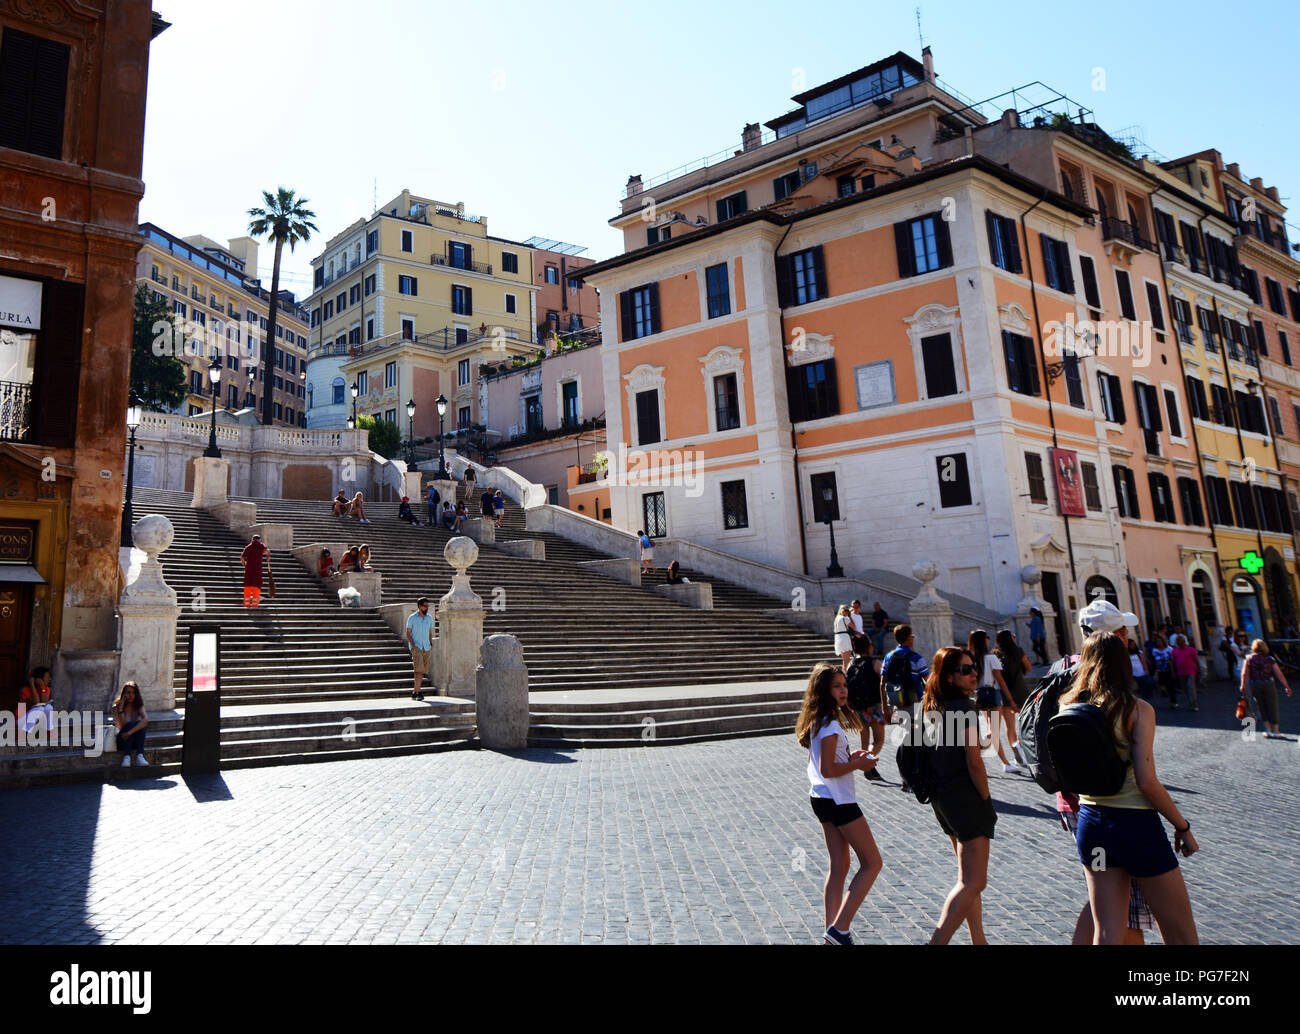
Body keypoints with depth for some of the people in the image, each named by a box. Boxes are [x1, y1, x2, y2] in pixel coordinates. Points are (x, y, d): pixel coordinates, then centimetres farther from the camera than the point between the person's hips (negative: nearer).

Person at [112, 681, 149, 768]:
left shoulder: (139, 706, 0)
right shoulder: (117, 707, -5)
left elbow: (146, 719, -22)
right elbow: (122, 727, -17)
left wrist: (130, 732, -36)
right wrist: (121, 709, -25)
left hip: (135, 741, 2)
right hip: (122, 740, -2)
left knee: (140, 723, -26)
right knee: (130, 724, -28)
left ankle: (140, 756, -35)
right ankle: (126, 757, -35)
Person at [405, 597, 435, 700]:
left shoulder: (429, 618, 9)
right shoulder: (412, 618, -3)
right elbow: (408, 634, -1)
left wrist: (431, 645, 6)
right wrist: (413, 645, -12)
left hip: (426, 648, 5)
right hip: (416, 647, -4)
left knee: (422, 671, 5)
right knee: (419, 669, -16)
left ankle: (417, 692, 13)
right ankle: (417, 692, -16)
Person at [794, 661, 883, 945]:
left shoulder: (818, 722, 10)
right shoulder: (831, 725, -20)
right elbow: (828, 770, -23)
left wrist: (849, 758, 9)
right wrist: (858, 765, -12)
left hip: (822, 798, 9)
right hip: (838, 801, -9)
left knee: (838, 866, 14)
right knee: (872, 863, 1)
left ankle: (832, 932, 17)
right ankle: (839, 928, -2)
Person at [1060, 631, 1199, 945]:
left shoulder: (1069, 706, 0)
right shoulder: (1137, 709, -12)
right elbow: (1147, 781, -16)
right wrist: (1183, 827, -4)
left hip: (1091, 822, 5)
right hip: (1136, 825, -4)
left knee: (1107, 933, 11)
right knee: (1180, 934, 13)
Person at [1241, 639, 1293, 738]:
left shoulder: (1249, 658, 0)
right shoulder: (1269, 659, 0)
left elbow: (1244, 674, -9)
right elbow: (1279, 674, -2)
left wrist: (1243, 686, -7)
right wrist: (1287, 687, 4)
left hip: (1254, 686, 1)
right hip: (1268, 684, -1)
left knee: (1262, 708, 14)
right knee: (1272, 708, 9)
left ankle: (1268, 730, 11)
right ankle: (1275, 731, 11)